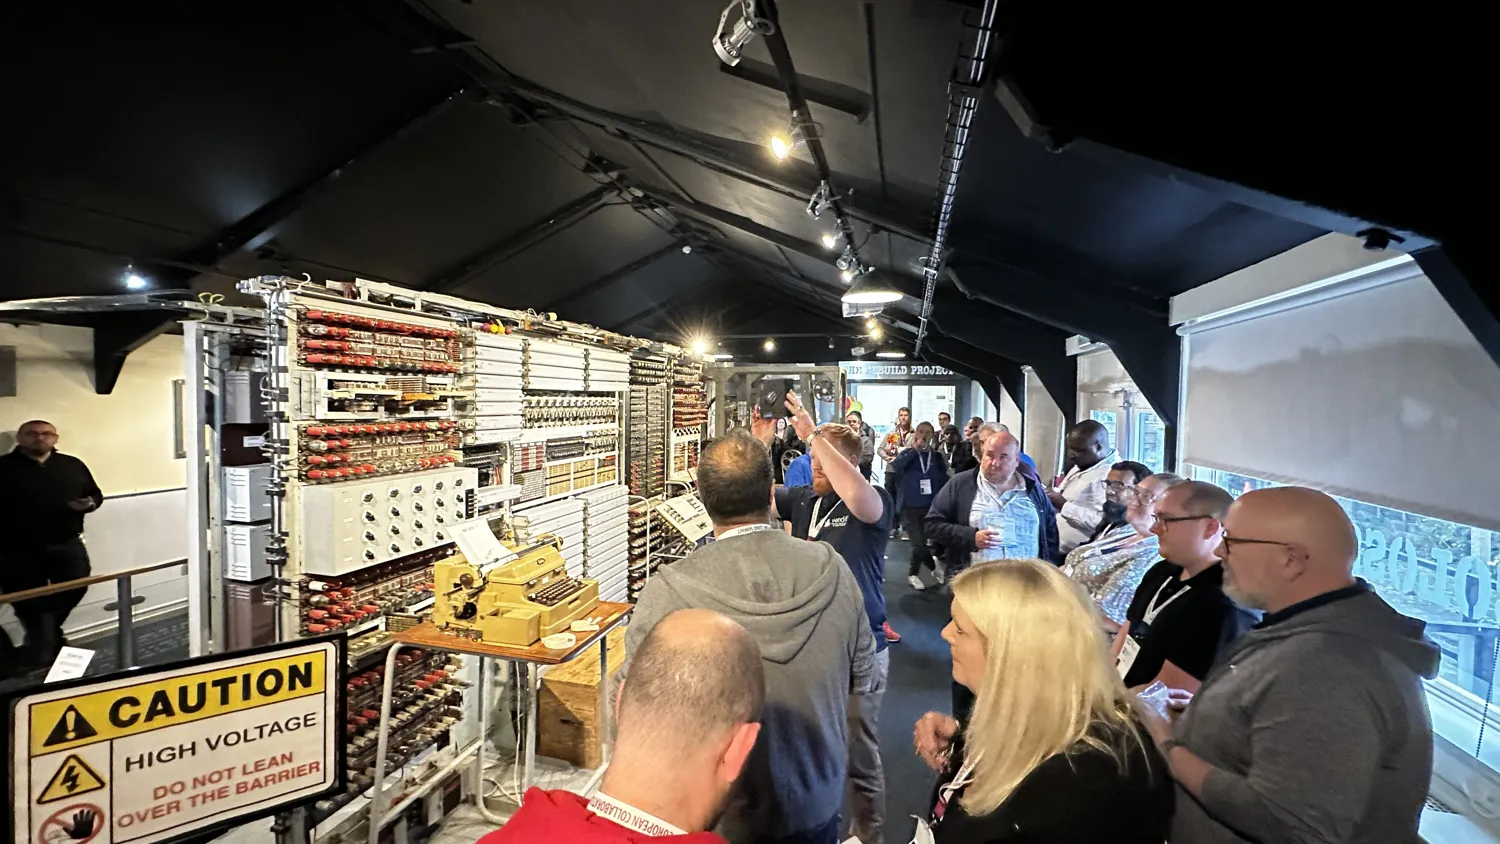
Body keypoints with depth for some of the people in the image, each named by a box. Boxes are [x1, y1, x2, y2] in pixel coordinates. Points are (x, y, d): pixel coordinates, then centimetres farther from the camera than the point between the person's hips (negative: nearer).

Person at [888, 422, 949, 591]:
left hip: (930, 507, 2)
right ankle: (934, 567, 18)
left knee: (920, 543, 4)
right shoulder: (908, 453, -1)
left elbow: (944, 482, 8)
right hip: (909, 507, -2)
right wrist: (915, 449, -21)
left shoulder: (937, 456, 4)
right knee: (919, 543, -9)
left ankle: (913, 574, 29)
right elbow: (895, 466, -22)